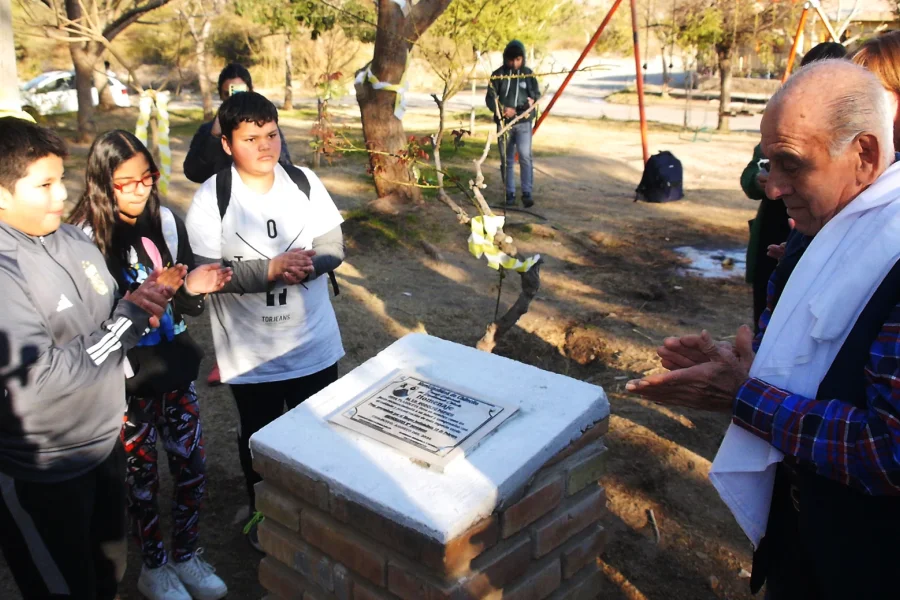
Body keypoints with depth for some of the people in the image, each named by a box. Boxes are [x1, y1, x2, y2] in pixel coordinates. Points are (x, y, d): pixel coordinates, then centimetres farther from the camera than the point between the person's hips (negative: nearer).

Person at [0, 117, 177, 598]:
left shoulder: (74, 238, 1)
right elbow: (40, 378, -26)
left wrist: (142, 300, -12)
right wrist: (130, 318, -19)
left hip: (104, 441, 7)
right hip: (41, 473, -7)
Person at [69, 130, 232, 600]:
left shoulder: (166, 222, -1)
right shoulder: (86, 237, -13)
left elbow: (187, 305, 5)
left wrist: (193, 288, -17)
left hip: (175, 368, 4)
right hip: (128, 380, -4)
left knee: (192, 465, 12)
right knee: (141, 474, 13)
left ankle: (187, 556, 36)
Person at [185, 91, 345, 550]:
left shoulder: (305, 182, -4)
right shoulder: (211, 198, -13)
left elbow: (333, 247, -4)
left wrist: (306, 264, -25)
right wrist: (271, 269, -29)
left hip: (314, 342, 3)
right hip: (250, 352, -2)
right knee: (259, 437, 18)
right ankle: (263, 515, 44)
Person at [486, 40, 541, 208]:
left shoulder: (528, 74, 4)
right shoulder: (498, 75, 1)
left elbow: (536, 94, 9)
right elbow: (490, 98, 1)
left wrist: (533, 100, -15)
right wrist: (503, 109, -17)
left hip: (524, 122, -1)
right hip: (503, 122, 1)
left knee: (525, 156, -14)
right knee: (506, 160, 6)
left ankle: (527, 193, -9)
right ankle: (510, 194, 15)